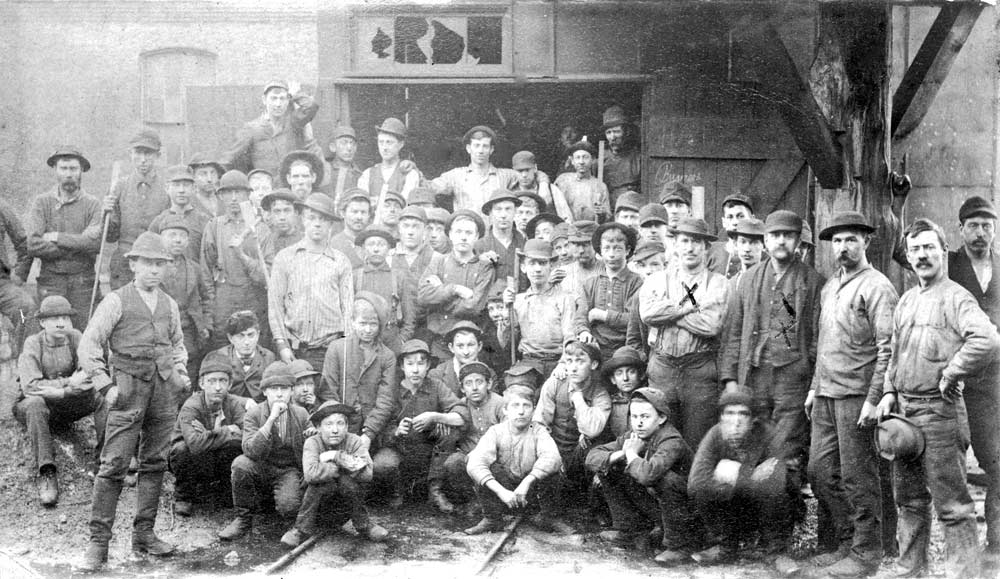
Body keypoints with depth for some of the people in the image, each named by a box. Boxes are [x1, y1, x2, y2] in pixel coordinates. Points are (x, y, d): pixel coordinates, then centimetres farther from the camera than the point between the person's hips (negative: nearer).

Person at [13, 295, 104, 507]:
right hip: (29, 408, -3)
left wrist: (59, 391, -27)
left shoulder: (76, 338, -3)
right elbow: (30, 386, -25)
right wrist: (68, 383, -29)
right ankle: (45, 474, -39)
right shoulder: (33, 344, -12)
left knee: (104, 397, -21)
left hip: (68, 406, 3)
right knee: (35, 404, -38)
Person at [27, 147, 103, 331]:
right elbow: (32, 245, -8)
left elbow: (96, 242, -12)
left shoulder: (92, 204, 4)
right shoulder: (41, 202, 5)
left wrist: (57, 237, -9)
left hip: (83, 282, 0)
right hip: (50, 280, 0)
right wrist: (76, 247, -8)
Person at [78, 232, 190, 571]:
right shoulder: (116, 301, -2)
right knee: (114, 465, -8)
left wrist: (181, 371, 12)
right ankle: (98, 543, -4)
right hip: (129, 389, -5)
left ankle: (144, 534, 19)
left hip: (165, 390, 5)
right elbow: (88, 345, -4)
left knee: (155, 463, 9)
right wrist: (104, 384, -11)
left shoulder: (169, 304, 13)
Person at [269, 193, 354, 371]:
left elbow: (348, 306, 8)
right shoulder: (285, 257, 7)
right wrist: (281, 343, -3)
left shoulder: (341, 261, 8)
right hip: (293, 348, 0)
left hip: (329, 348, 0)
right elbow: (275, 302, 5)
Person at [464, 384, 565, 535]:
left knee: (550, 468, -27)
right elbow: (474, 463, -29)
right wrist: (500, 491, -41)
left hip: (531, 494, 0)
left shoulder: (538, 431, -11)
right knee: (481, 470, -26)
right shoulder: (496, 431, -13)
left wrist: (526, 482, -44)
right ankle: (492, 519, -9)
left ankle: (549, 517, -5)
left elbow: (552, 457, -32)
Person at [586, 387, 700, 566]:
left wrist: (631, 454, -24)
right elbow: (592, 458, -4)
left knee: (665, 478, -36)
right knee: (610, 469, -3)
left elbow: (647, 473, -46)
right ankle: (629, 528, 12)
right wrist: (621, 454, -22)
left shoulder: (672, 442, -27)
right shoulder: (632, 437, -5)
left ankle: (680, 545, -17)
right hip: (654, 508, 7)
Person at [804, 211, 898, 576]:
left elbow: (888, 349, -14)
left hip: (857, 395, -8)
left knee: (857, 477, -1)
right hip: (826, 394, 8)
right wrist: (815, 386, 19)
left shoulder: (877, 287, -9)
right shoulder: (829, 288, 16)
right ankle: (848, 540, 23)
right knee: (820, 471, 10)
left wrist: (873, 399, -18)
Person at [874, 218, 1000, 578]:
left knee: (952, 506, -4)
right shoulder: (905, 300, 14)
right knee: (909, 500, 17)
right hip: (902, 411, 8)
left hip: (939, 410, -8)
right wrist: (889, 392, 9)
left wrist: (950, 375, -18)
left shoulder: (955, 298, -10)